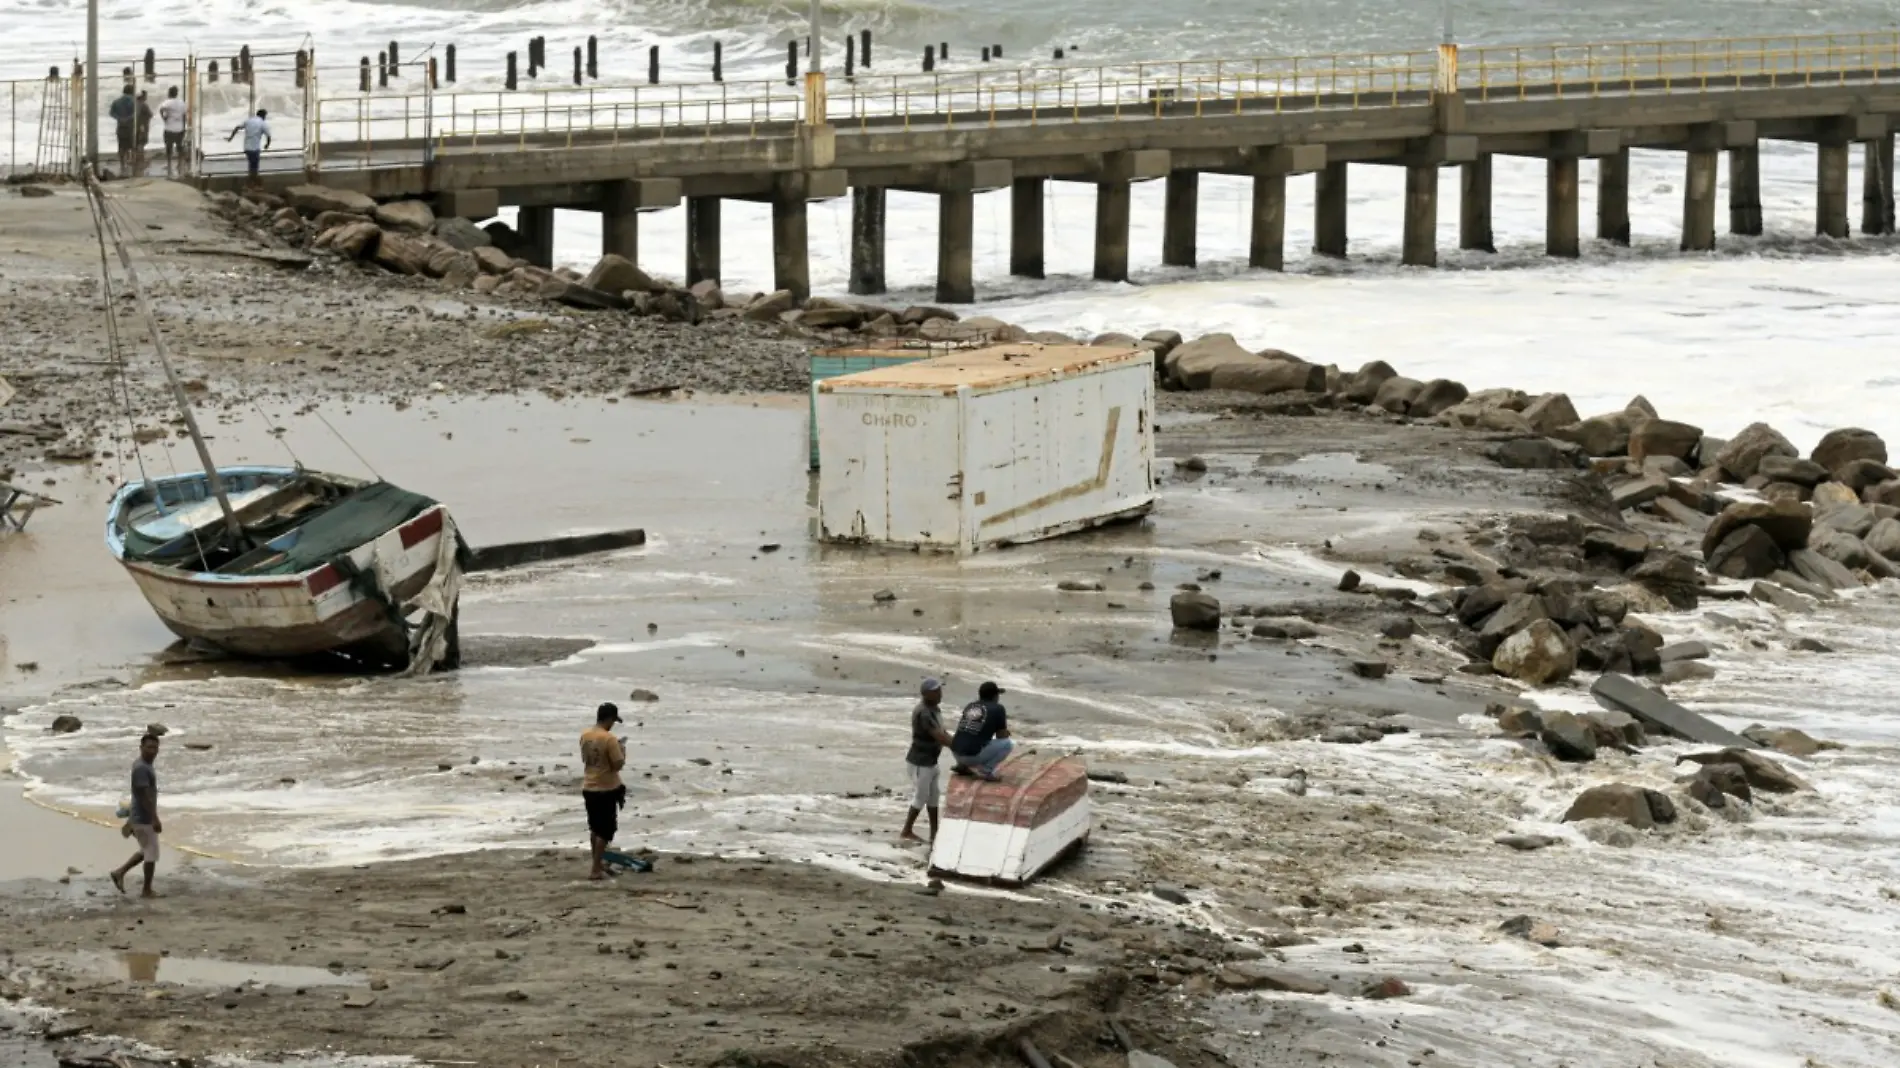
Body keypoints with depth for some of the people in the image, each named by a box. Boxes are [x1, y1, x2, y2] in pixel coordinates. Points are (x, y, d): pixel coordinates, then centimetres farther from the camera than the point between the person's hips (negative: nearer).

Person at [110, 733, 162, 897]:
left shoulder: (144, 766, 11)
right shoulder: (141, 768, -21)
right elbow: (145, 796, -26)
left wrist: (131, 819, 24)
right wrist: (155, 819, -27)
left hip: (139, 817, 10)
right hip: (144, 819, -10)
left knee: (146, 851, 22)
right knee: (151, 853, 0)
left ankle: (120, 872, 23)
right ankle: (147, 890, 9)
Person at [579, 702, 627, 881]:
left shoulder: (585, 735, 2)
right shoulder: (609, 739, -21)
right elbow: (618, 764, -20)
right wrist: (622, 752, 1)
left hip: (588, 788, 7)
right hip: (606, 790, -7)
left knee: (595, 827, 21)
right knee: (605, 830, 1)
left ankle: (598, 862, 33)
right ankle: (596, 870, 0)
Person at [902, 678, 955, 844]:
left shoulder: (934, 709, 6)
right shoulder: (923, 713, -26)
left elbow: (943, 732, 9)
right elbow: (939, 737, -30)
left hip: (930, 761, 10)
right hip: (920, 762, -10)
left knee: (933, 797, 15)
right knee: (920, 797, 0)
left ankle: (934, 833, 22)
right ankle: (906, 833, 11)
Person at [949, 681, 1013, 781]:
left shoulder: (969, 706, 18)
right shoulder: (997, 708, 0)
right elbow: (1002, 736, 7)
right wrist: (1006, 731, 31)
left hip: (956, 753, 7)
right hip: (973, 755, -7)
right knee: (1007, 743, 9)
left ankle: (963, 766, 16)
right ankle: (985, 770, -3)